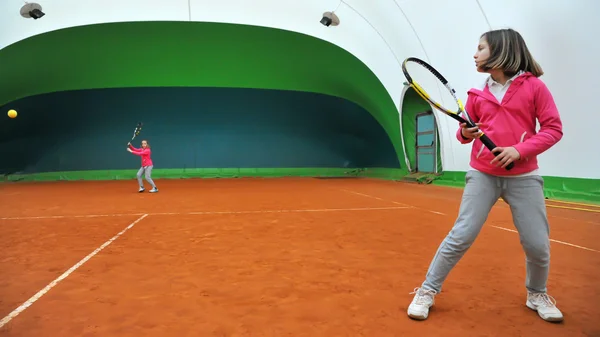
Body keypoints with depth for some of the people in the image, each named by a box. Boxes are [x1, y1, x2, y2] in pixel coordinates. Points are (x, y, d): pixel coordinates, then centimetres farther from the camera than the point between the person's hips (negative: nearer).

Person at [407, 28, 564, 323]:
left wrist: (520, 150, -17)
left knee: (537, 244, 3)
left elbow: (553, 128, -3)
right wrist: (465, 133, -9)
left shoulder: (534, 86, -2)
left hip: (523, 177, -1)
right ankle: (427, 290, 9)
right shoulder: (478, 94, 6)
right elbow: (464, 132, 15)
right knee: (460, 237, -4)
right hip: (483, 175, 1)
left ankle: (537, 295, 32)